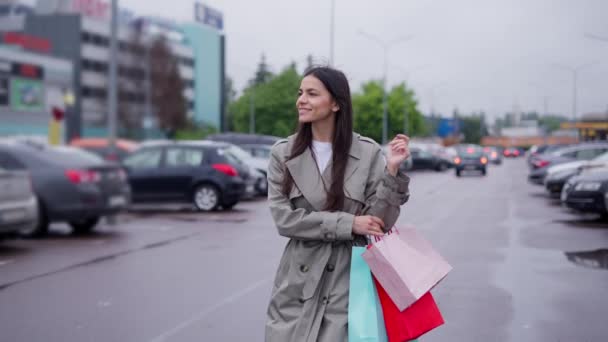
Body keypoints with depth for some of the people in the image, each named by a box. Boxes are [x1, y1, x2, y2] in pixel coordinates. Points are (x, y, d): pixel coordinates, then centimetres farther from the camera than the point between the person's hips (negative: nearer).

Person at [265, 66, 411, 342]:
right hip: (296, 284, 2)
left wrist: (392, 170, -16)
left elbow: (380, 222, -5)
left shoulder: (368, 153, -4)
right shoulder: (282, 152, 0)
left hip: (346, 281, -2)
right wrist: (348, 223, -14)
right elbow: (283, 218, -7)